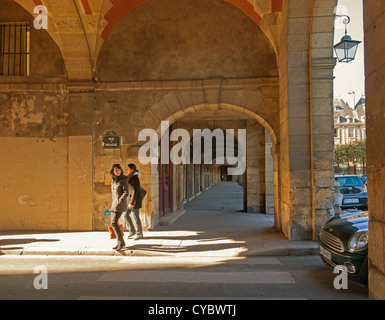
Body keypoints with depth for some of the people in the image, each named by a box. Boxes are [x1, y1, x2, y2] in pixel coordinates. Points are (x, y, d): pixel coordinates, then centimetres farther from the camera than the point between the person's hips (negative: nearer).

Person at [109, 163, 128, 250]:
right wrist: (113, 204, 17)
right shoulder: (113, 180, 13)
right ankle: (120, 243, 15)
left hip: (120, 204, -8)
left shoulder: (123, 180, -9)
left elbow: (126, 193, -14)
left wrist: (119, 201, -17)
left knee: (114, 223, -15)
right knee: (113, 223, 7)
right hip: (114, 204, 8)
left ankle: (121, 242, -7)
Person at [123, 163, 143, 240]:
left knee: (135, 217, 0)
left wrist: (132, 203, -22)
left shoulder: (135, 179, -18)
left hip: (134, 200, -10)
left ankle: (139, 234, 13)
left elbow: (135, 191, -21)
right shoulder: (130, 178, 12)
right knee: (125, 215, 13)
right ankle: (132, 231, 22)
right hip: (130, 199, 10)